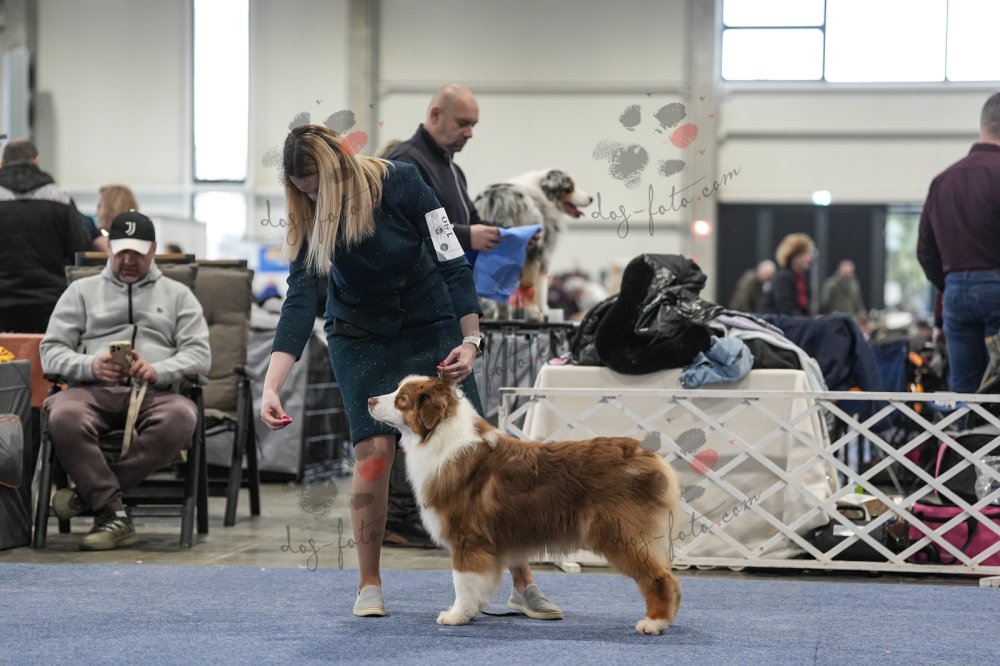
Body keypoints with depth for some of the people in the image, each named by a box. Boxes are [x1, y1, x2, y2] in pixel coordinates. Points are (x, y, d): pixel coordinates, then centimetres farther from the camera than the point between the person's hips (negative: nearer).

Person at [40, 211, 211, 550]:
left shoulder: (177, 294, 23)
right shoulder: (82, 290, 23)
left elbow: (200, 354, 10)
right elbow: (51, 350, 13)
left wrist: (158, 371, -12)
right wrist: (90, 366, -10)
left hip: (154, 392, 0)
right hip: (93, 389, 0)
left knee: (180, 419, -38)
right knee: (64, 417, -38)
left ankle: (88, 493, -28)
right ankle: (112, 513, -31)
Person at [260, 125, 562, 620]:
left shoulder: (402, 183, -22)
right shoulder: (311, 220, -16)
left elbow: (453, 264, -15)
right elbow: (299, 303, -23)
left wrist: (470, 341, -18)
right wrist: (271, 385, -33)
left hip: (432, 329, -1)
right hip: (361, 338, 1)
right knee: (374, 450, -15)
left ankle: (523, 583, 0)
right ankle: (369, 585, 0)